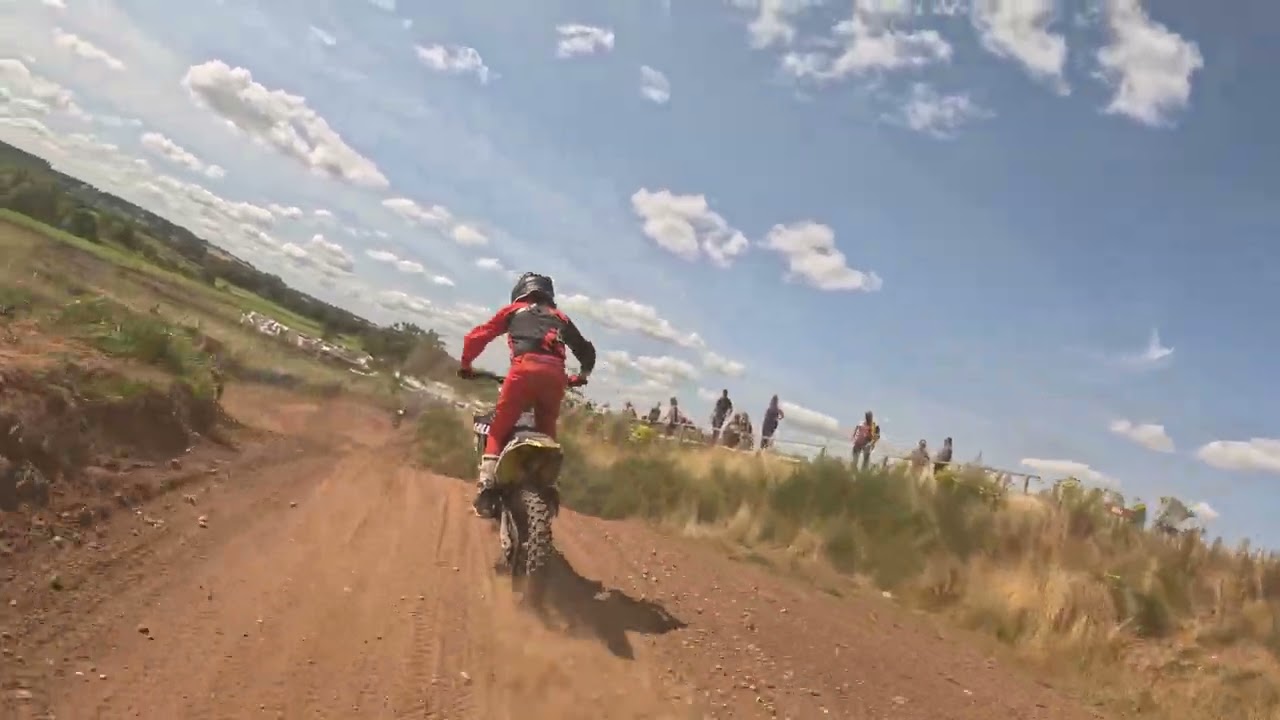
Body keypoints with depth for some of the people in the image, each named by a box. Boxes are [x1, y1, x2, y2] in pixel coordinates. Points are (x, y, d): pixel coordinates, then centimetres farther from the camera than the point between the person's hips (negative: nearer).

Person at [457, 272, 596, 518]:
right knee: (547, 433, 19)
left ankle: (486, 488, -6)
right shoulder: (560, 317, 33)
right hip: (555, 374, 3)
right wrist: (581, 376, 50)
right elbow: (586, 350, 34)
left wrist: (465, 364, 35)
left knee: (498, 430, 7)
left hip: (525, 369, -2)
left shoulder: (514, 310, 27)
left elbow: (477, 336, 22)